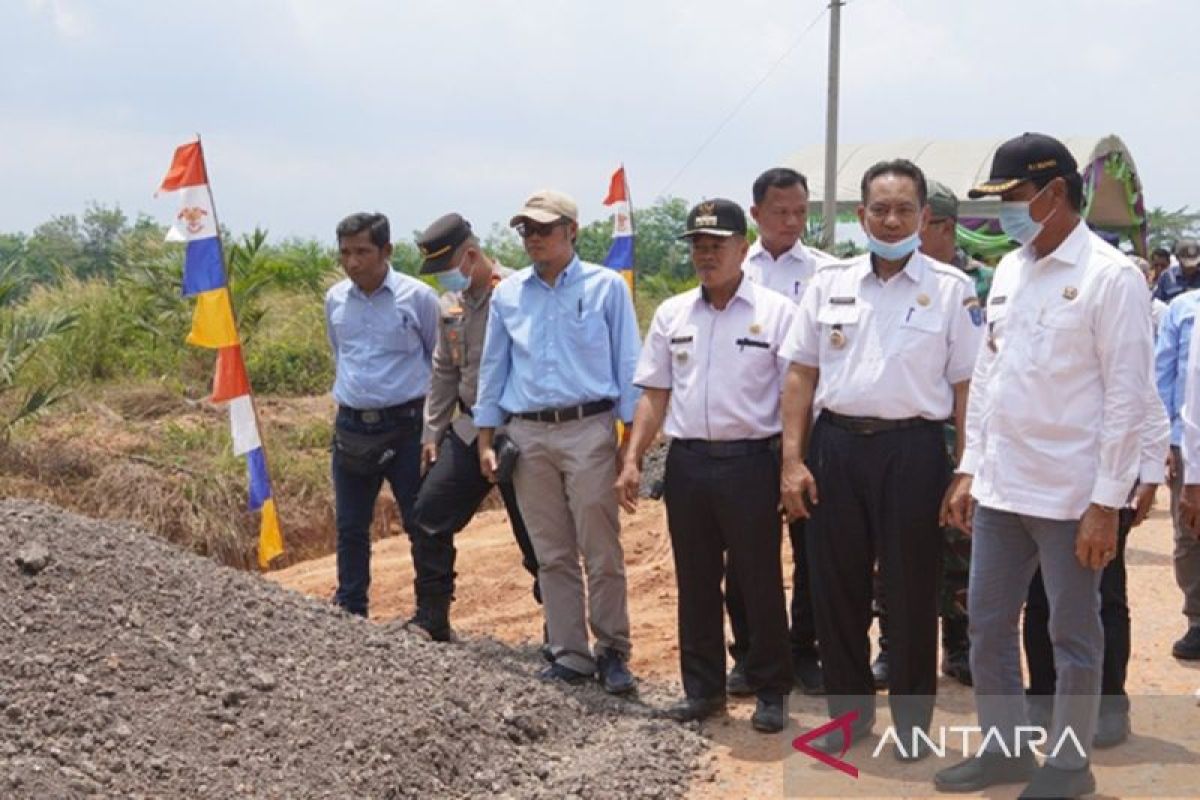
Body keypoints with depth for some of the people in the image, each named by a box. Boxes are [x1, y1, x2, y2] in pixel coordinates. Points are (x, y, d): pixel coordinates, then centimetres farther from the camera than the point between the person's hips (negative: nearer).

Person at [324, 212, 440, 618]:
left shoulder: (418, 297, -6)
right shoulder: (335, 299, 7)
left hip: (406, 425, -4)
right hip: (351, 426, 4)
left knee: (422, 524, 1)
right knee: (350, 528, 10)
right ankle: (349, 612, 22)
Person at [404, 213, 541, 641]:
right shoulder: (452, 304, 11)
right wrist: (432, 430, 16)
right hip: (469, 430, 7)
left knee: (536, 537, 2)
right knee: (429, 515, 2)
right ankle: (431, 620, 14)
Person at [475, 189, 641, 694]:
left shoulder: (606, 286, 1)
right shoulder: (507, 294, 10)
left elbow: (627, 364, 1)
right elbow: (493, 367, 15)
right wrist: (485, 440, 11)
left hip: (588, 430, -3)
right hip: (528, 435, 3)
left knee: (602, 553, -1)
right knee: (552, 555, 8)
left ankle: (613, 652, 13)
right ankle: (569, 655, 17)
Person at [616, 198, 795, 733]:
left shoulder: (775, 312, -2)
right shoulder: (672, 314, 10)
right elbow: (654, 396, 12)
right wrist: (632, 460, 4)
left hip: (750, 461, -4)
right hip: (687, 462, 4)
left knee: (759, 582, 5)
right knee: (695, 580, 12)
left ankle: (770, 692, 19)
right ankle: (702, 688, 26)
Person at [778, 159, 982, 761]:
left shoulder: (951, 290, 0)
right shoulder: (829, 283, 7)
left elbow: (967, 388, -1)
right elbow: (801, 375, 7)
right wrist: (792, 460, 0)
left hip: (912, 449, -3)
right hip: (835, 445, 3)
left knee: (911, 592, 7)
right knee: (835, 585, 10)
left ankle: (911, 718, 23)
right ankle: (848, 708, 27)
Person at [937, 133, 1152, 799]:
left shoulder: (1110, 277, -11)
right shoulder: (1008, 271, 9)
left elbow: (1127, 397, -13)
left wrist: (1106, 502, -15)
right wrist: (969, 469, 10)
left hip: (1071, 494, -7)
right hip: (999, 488, 7)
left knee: (1072, 638, 8)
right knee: (987, 627, 14)